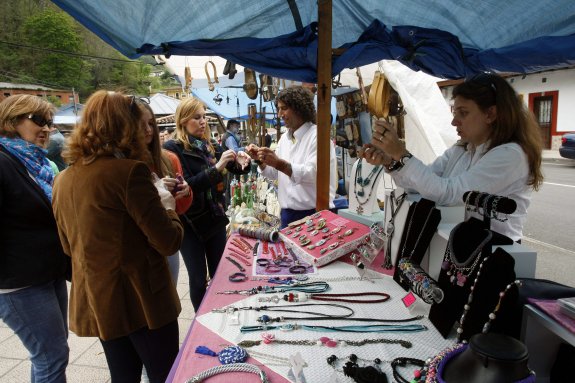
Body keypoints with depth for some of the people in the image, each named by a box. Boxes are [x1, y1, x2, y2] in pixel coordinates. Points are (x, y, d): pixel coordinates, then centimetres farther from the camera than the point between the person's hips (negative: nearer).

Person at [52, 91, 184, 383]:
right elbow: (169, 242, -18)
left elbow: (69, 246, 15)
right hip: (141, 300, -7)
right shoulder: (129, 170, -19)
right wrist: (167, 206, 1)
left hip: (94, 301, 7)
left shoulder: (62, 179, 4)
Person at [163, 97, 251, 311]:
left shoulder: (207, 146, 7)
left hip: (215, 218, 6)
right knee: (198, 278, 5)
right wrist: (216, 168, -28)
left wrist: (240, 164, -6)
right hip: (191, 223, -5)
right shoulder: (173, 148, -10)